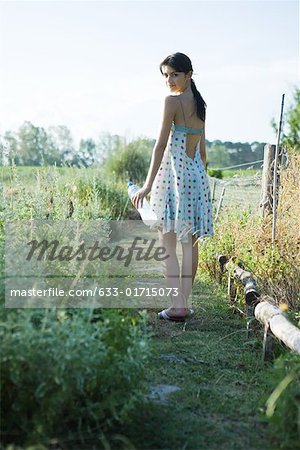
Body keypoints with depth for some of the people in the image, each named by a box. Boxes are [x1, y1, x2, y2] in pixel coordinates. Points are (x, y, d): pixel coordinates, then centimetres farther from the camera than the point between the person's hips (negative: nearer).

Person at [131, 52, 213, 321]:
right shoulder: (200, 104, 14)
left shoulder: (172, 101, -9)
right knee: (189, 242, 9)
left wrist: (147, 185, -14)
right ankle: (185, 301, 16)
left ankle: (177, 306, -5)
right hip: (197, 175, 7)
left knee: (167, 243, -2)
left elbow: (161, 145, -14)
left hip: (174, 173, -7)